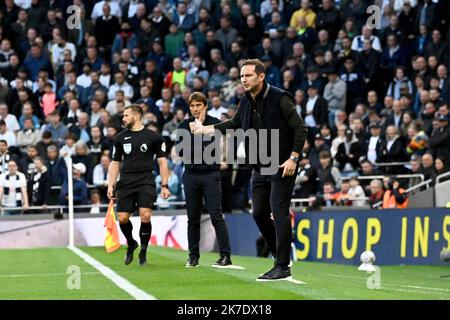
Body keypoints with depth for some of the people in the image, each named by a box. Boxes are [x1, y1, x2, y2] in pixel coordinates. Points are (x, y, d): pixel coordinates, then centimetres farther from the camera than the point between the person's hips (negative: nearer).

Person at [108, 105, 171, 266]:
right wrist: (110, 185, 4)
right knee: (122, 218, -5)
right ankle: (131, 244, 24)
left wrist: (164, 185, -2)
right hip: (126, 183, 3)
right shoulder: (121, 138, 11)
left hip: (146, 182, -3)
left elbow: (162, 161, 5)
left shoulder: (153, 137, 2)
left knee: (145, 216, -17)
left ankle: (143, 251, 2)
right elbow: (115, 163, 15)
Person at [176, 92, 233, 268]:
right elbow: (179, 150, -1)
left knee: (216, 216, -8)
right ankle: (193, 256, 14)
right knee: (192, 218, 6)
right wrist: (202, 150, -11)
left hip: (210, 175, -3)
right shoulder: (184, 125, 8)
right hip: (191, 175, 3)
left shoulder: (215, 123, -1)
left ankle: (225, 256, -7)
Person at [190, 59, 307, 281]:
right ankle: (280, 257, 24)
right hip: (261, 168, 8)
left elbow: (300, 129, -15)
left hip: (282, 166, -8)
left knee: (279, 211, -12)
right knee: (259, 213, 9)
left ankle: (283, 267, -10)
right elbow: (234, 123, 25)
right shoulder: (246, 102, 7)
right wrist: (204, 129, 22)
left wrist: (293, 158, -22)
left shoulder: (279, 99, -15)